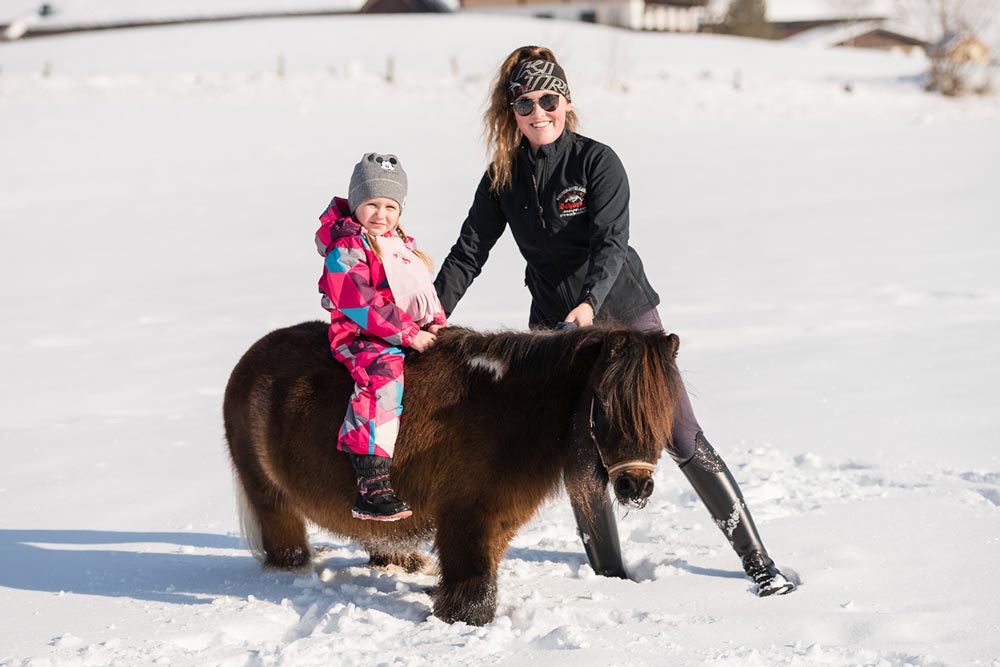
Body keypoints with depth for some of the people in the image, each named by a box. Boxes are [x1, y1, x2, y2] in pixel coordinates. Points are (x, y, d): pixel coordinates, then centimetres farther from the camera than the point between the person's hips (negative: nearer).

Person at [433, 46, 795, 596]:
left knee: (682, 440, -4)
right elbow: (469, 251, 0)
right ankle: (610, 576, 14)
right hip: (554, 328, 4)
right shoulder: (504, 175, 0)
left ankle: (757, 561, 3)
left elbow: (610, 243, -23)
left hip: (626, 315, -3)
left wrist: (590, 302, -41)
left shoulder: (597, 162, -12)